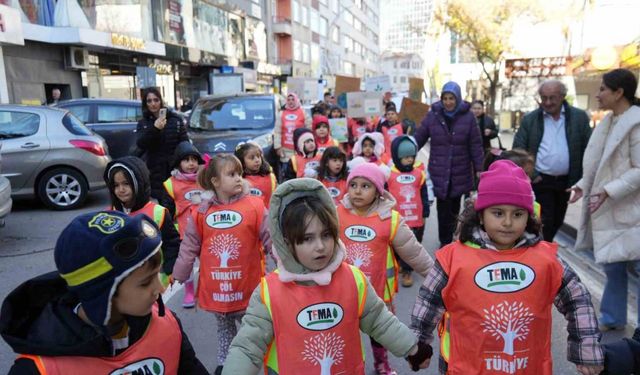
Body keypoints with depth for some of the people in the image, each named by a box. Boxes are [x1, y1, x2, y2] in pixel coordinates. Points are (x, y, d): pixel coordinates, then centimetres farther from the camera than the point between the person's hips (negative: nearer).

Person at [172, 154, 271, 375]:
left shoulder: (254, 206, -11)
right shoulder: (203, 211, -3)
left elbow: (270, 239, -9)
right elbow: (189, 247, 3)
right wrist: (178, 276, 5)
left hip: (246, 286, -2)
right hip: (215, 287, 3)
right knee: (224, 328, 23)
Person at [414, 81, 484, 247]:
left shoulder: (467, 116, -3)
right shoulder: (433, 114, -3)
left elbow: (475, 145, -2)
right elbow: (419, 139, 0)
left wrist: (479, 169, -2)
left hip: (460, 172, 1)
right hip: (439, 172, -1)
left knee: (454, 207, 14)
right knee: (443, 208, 0)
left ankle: (452, 238, 34)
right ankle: (445, 242, 13)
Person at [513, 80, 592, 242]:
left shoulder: (579, 117, 0)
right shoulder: (529, 119, -2)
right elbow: (518, 150, -3)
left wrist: (582, 178, -4)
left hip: (565, 181, 2)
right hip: (540, 181, -2)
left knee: (557, 221, 14)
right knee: (544, 222, 0)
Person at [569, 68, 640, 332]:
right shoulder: (609, 121, 11)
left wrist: (610, 191, -25)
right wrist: (583, 185, 8)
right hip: (606, 208, 8)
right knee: (612, 265, 16)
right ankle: (612, 318, 30)